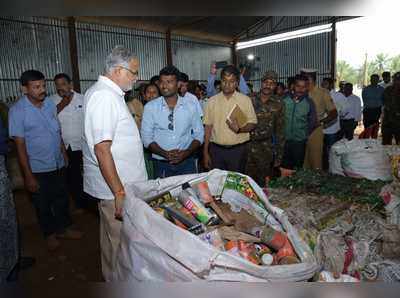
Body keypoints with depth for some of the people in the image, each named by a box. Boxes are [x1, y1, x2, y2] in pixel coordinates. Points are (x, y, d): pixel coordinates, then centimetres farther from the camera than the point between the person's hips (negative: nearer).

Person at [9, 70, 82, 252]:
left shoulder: (50, 104, -1)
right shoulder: (17, 111, -15)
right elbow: (20, 145, -15)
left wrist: (64, 153, 14)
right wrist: (28, 175, -15)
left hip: (58, 164, 5)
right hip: (38, 168, -5)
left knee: (62, 198, 18)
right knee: (43, 204, 13)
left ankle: (63, 228, 37)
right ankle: (50, 234, 34)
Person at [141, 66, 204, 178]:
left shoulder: (190, 107, 1)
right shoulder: (150, 107, -2)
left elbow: (199, 135, 4)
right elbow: (146, 137, -3)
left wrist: (186, 153, -13)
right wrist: (165, 154, -17)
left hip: (186, 162, 1)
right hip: (161, 165, 0)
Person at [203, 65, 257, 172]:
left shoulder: (245, 100, 1)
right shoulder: (212, 101, 5)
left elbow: (252, 124, 2)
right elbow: (208, 127, 5)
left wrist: (239, 129, -20)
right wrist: (205, 152, 3)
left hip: (238, 150, -1)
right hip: (216, 150, 1)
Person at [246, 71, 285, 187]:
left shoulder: (278, 105, 2)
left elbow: (279, 131, 5)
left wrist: (279, 155, 4)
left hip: (266, 148, 0)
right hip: (247, 145, 0)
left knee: (263, 182, 9)